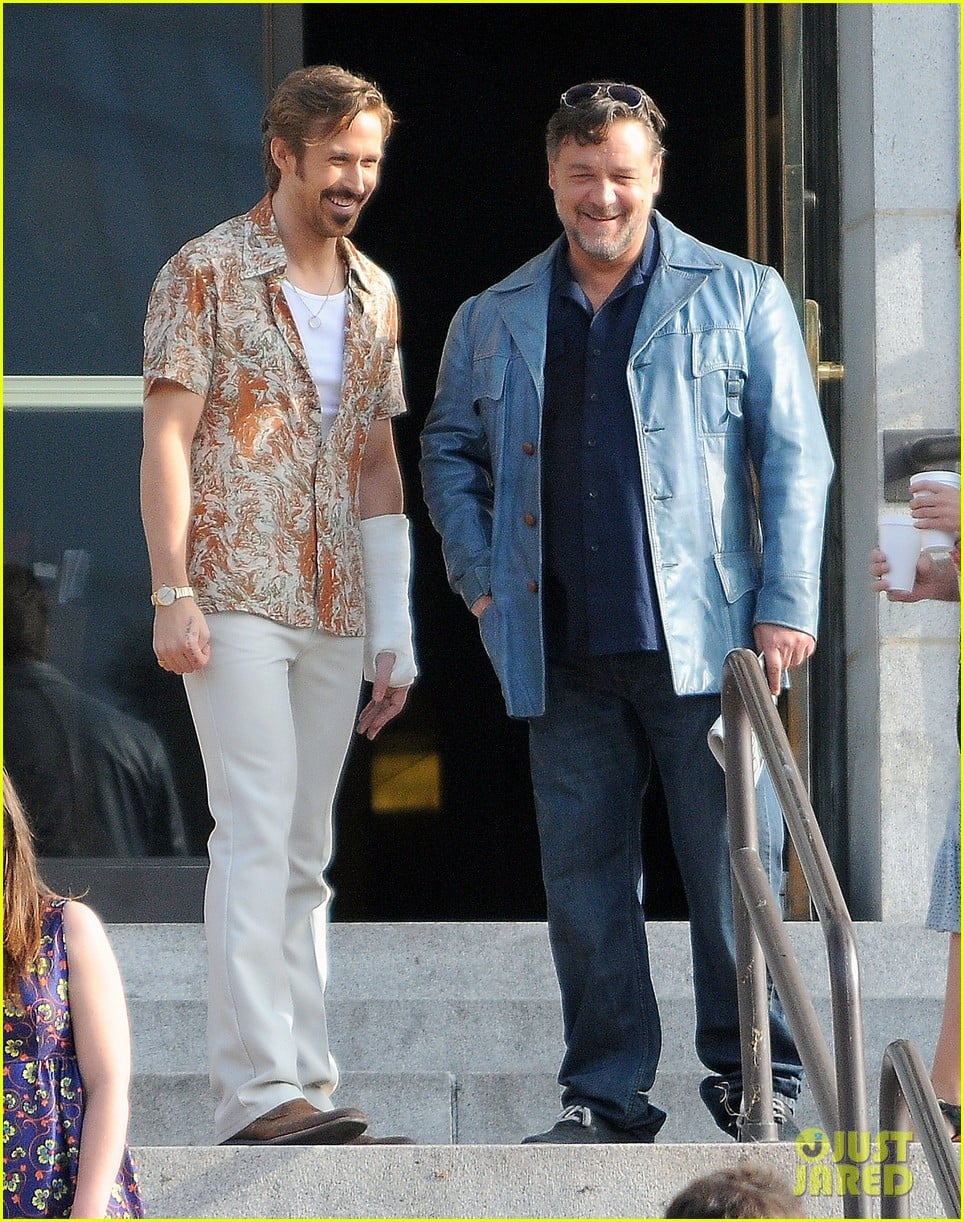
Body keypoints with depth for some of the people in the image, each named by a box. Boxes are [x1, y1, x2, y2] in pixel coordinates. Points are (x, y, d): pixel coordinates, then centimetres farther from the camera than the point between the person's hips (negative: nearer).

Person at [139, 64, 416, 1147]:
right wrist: (172, 594, -15)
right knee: (257, 833, -13)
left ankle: (303, 1082, 8)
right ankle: (259, 1088, -17)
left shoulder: (374, 296, 16)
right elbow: (167, 438, -6)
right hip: (235, 598, -6)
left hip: (334, 610, 6)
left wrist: (393, 631, 13)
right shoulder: (206, 273, -2)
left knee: (305, 852, 7)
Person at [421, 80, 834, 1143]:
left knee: (733, 866, -4)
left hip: (701, 642, -3)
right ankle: (605, 1092, 10)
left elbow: (794, 457, 4)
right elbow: (447, 450, 24)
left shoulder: (739, 297, 8)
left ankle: (754, 1081, 6)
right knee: (582, 875, 4)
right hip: (563, 654, 3)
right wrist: (479, 572, 8)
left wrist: (784, 605, -5)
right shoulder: (492, 322, 16)